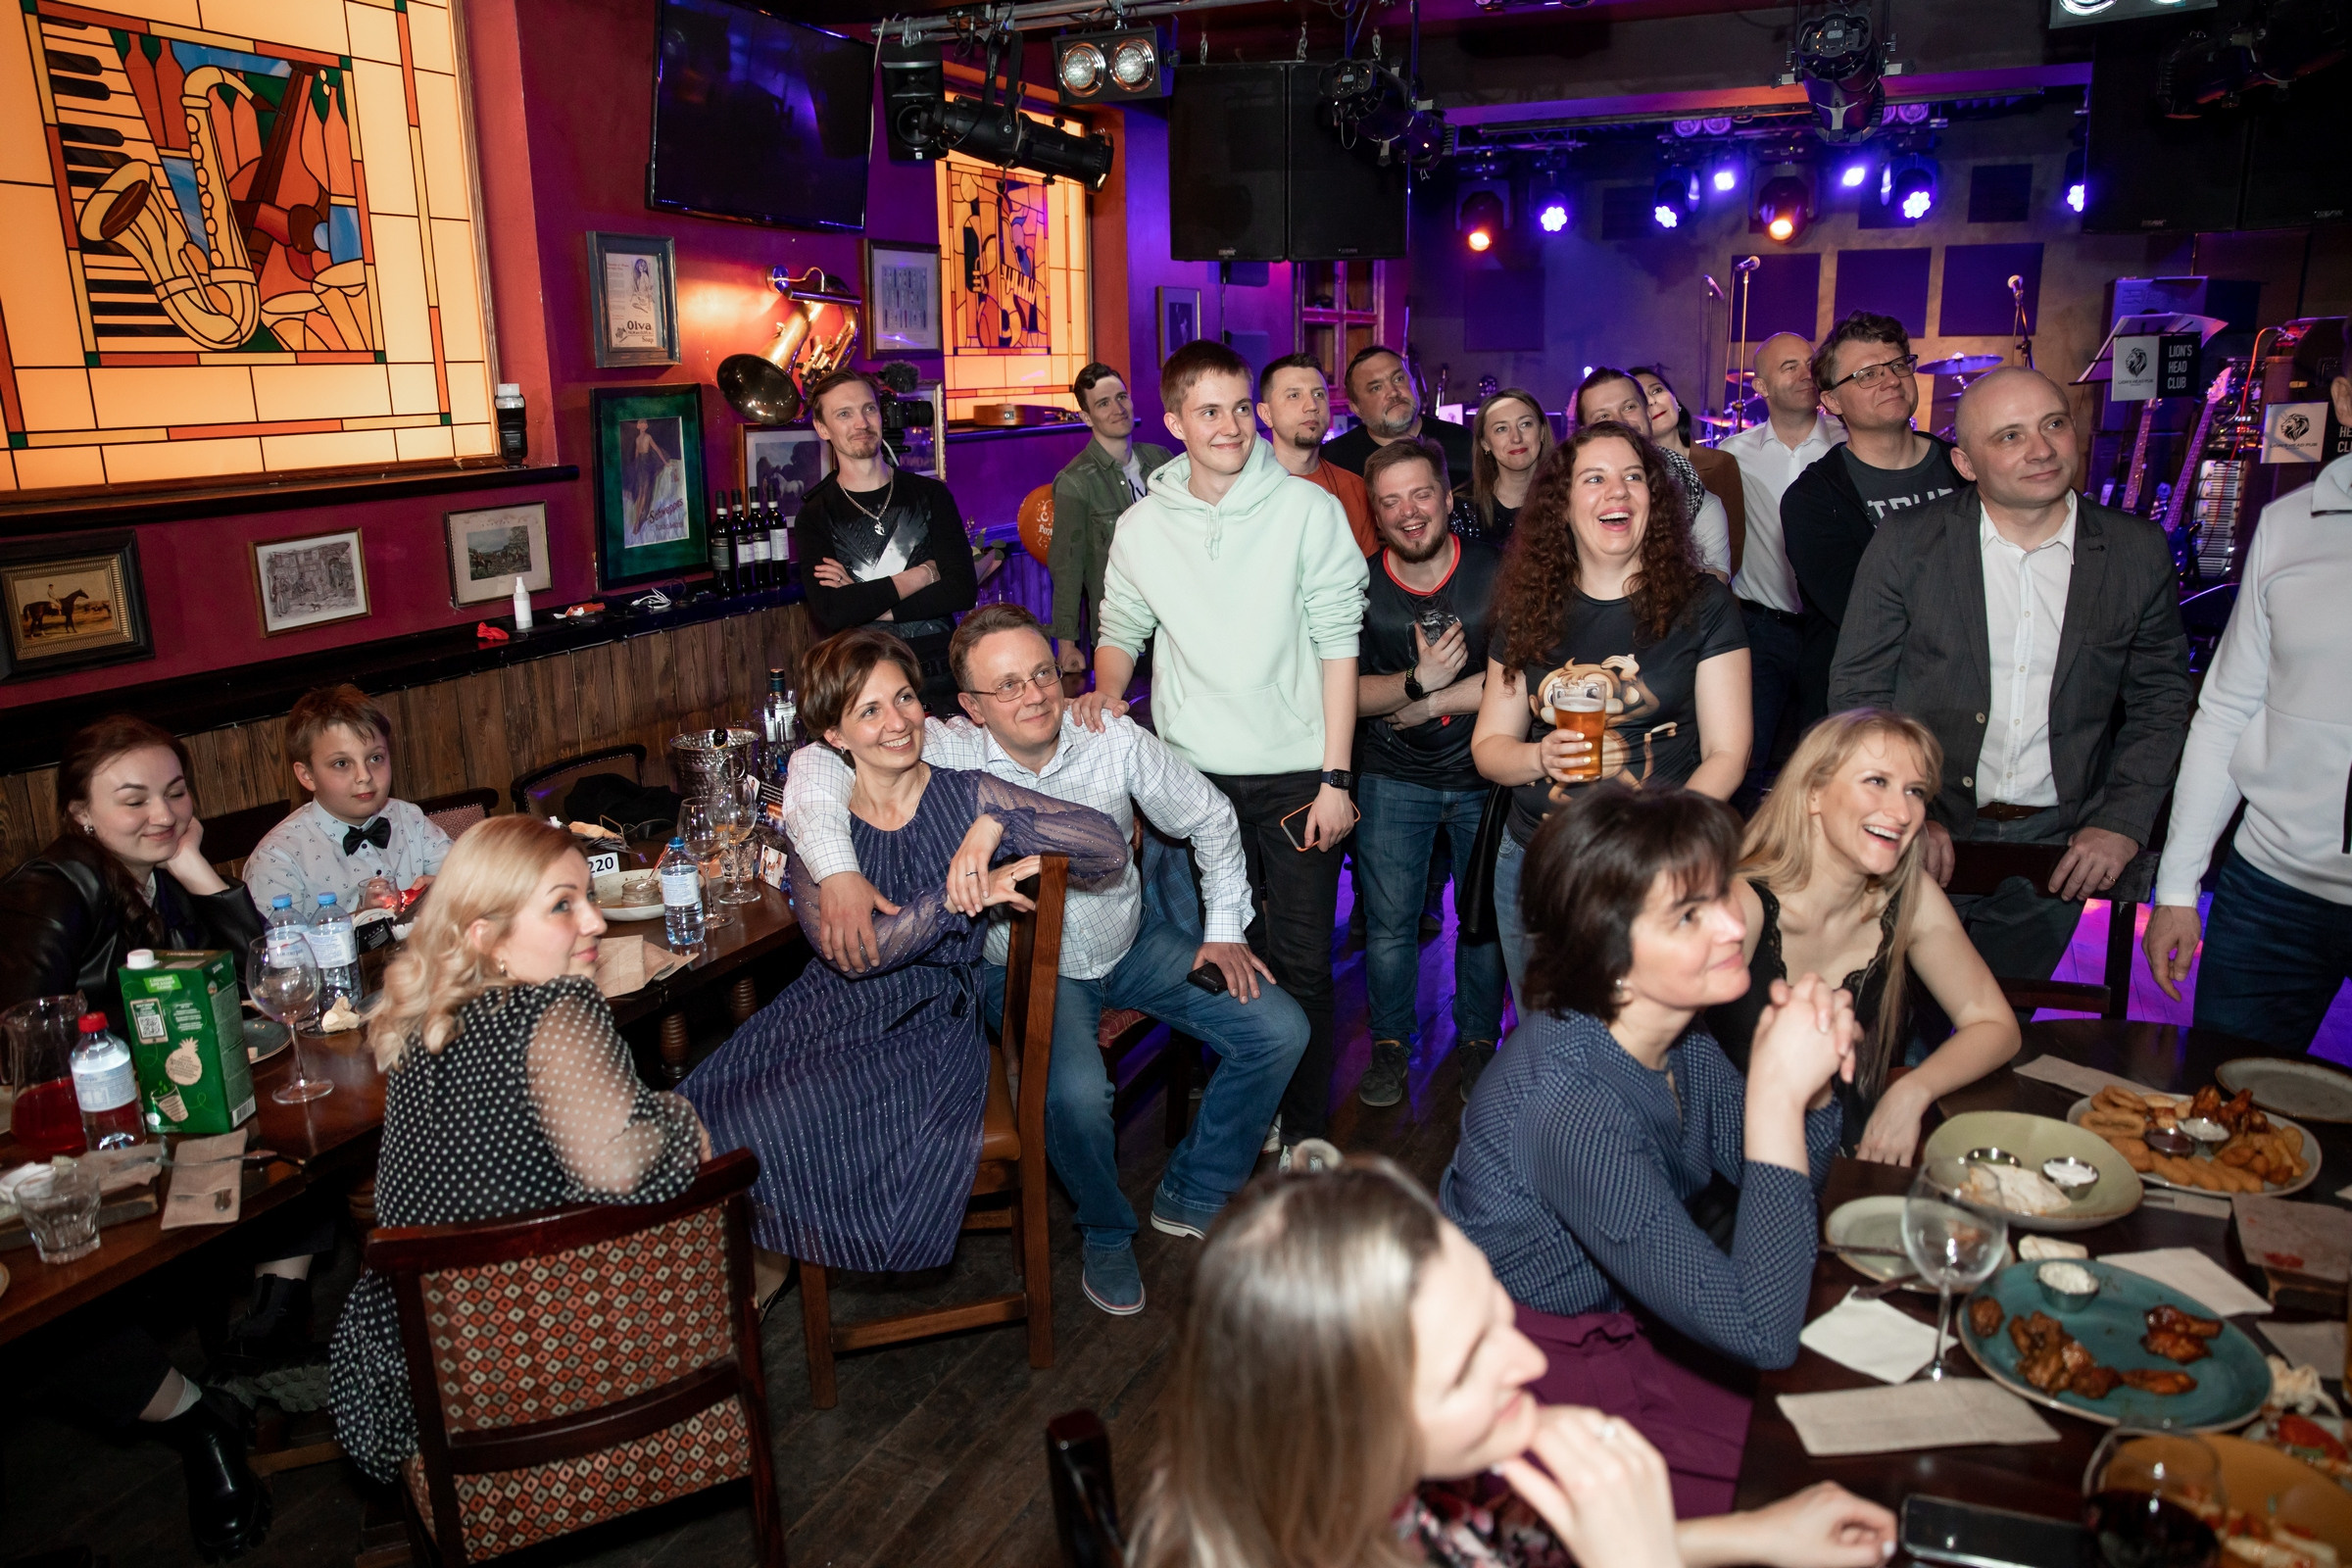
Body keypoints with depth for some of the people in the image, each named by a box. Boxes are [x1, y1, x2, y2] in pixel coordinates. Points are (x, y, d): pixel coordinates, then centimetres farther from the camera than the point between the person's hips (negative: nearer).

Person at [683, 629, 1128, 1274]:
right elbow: (850, 955, -12)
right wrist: (961, 895, -19)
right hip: (824, 1015, 3)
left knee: (764, 1127, -23)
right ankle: (767, 1248, 12)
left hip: (927, 1028, -3)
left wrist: (997, 827, -24)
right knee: (699, 1115, -19)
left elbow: (1110, 847, -12)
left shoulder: (966, 796, -2)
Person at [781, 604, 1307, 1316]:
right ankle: (1106, 1234, 2)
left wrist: (1225, 929, -1)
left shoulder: (1113, 740, -14)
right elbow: (817, 762, -29)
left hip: (1131, 942, 4)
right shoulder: (949, 753, -20)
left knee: (1280, 1031, -7)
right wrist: (837, 871, -44)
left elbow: (1210, 818, 1)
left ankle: (1192, 1196, 15)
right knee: (1075, 1093, -33)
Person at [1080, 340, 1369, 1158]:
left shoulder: (1308, 509, -5)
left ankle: (1306, 1126, 22)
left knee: (1301, 960, 4)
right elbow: (1121, 630, 15)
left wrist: (1335, 775, -9)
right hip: (1196, 775, 2)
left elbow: (1337, 643, -5)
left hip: (1298, 773, -2)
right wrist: (1105, 691, -8)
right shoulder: (1143, 526, 3)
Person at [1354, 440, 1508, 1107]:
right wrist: (1420, 681, -24)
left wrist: (1429, 705, -17)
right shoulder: (1359, 585, -7)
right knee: (1389, 921, 3)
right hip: (1392, 777, 0)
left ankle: (1478, 1040, 30)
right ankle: (1391, 1044, 24)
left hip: (1485, 773, 0)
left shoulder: (1497, 572, -10)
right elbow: (1344, 693, -8)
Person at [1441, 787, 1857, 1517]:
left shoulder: (1673, 1026, -10)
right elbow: (1760, 1332, -32)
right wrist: (1775, 1094, -33)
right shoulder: (1570, 1107, -34)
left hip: (1625, 1322, 7)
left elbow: (1784, 1177, 4)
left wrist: (1813, 1075, -17)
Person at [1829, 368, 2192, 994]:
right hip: (1922, 839, -1)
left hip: (2058, 849, 2)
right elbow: (1858, 691, -3)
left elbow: (2160, 702, 8)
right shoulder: (1907, 542, -5)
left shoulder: (2139, 552, 1)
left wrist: (2122, 824, -4)